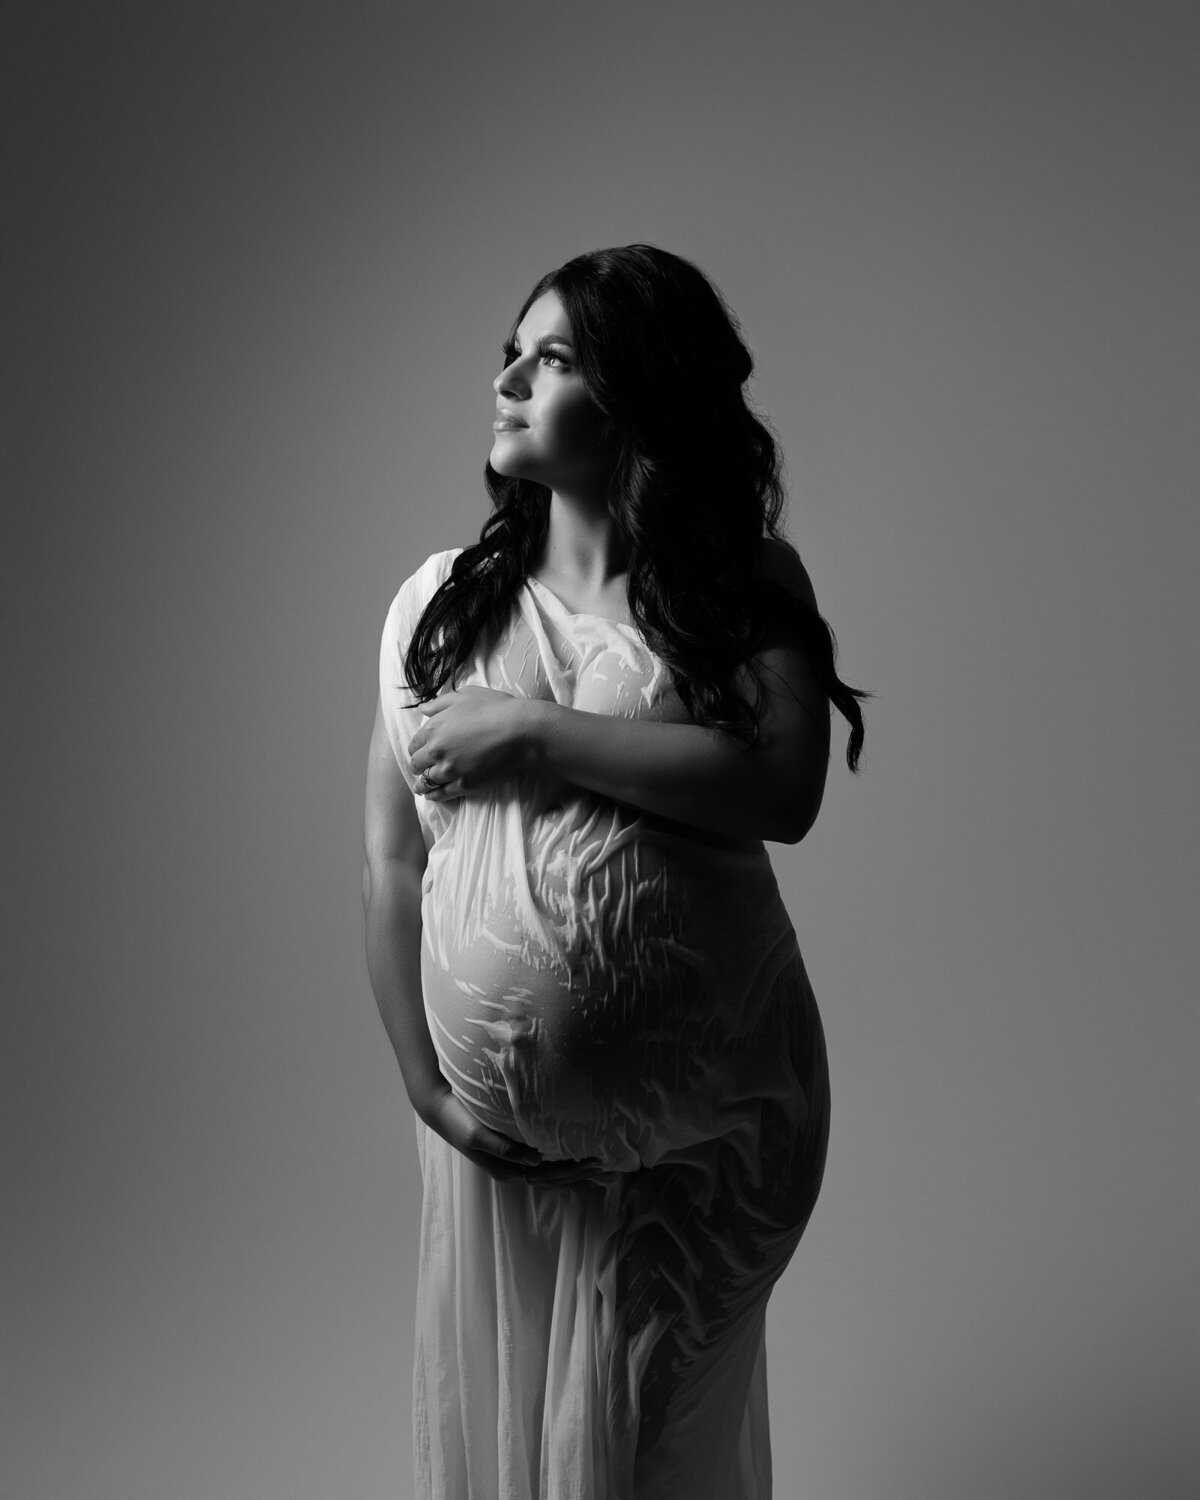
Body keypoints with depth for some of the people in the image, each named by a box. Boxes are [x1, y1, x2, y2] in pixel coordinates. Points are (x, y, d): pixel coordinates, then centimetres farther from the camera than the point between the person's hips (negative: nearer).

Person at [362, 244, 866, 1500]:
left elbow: (783, 787, -21)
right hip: (499, 1134, 2)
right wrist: (423, 1081, -3)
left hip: (706, 1123, -2)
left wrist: (538, 735, -19)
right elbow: (391, 865, 2)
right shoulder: (437, 602, 2)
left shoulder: (750, 588, -3)